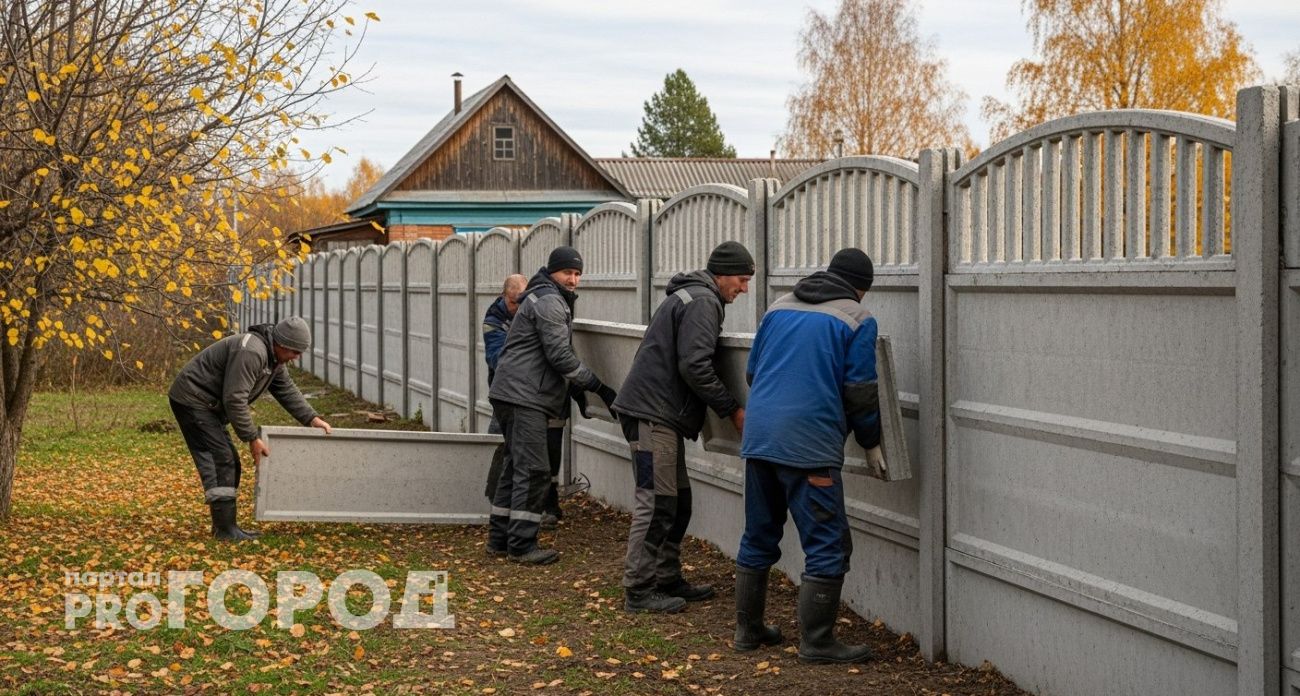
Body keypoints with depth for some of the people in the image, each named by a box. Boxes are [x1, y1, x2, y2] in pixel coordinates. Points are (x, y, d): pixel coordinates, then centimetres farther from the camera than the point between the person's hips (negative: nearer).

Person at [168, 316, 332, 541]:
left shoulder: (274, 357, 7)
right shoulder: (251, 352, -27)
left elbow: (287, 390, 15)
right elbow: (235, 399, -28)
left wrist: (311, 419, 5)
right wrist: (253, 439, -22)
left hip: (206, 405, 11)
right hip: (192, 401, -11)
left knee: (228, 463, 12)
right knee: (221, 460, -15)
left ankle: (224, 525, 16)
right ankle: (225, 529, -15)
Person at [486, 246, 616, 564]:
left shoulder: (551, 299, 23)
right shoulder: (549, 301, -11)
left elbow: (557, 354, 28)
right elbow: (560, 356, -17)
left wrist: (578, 392, 24)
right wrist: (598, 387, -12)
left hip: (515, 395, 11)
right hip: (523, 397, -11)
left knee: (516, 467, 13)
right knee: (533, 470, -10)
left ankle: (500, 538, 17)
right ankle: (522, 545, -9)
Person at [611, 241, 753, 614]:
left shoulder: (689, 296, 22)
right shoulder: (703, 302, -11)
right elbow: (694, 366, -20)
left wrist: (725, 408, 22)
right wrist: (732, 409, -13)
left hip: (659, 413, 11)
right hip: (653, 413, -11)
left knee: (677, 502, 15)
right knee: (656, 501, -9)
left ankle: (668, 581, 21)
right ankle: (638, 590, -7)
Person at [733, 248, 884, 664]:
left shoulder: (779, 308, 15)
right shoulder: (857, 320, 0)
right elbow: (860, 393, -3)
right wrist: (872, 444, 11)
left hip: (758, 438, 6)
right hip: (810, 445, -6)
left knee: (759, 537, 17)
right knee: (828, 545, 0)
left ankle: (748, 629, 24)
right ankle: (816, 642, -1)